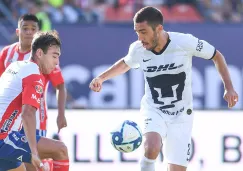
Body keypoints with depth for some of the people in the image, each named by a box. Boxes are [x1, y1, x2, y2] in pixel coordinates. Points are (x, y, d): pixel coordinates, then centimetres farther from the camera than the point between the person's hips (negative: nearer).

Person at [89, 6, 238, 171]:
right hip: (154, 111, 0)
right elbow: (125, 64, 17)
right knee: (151, 149, -33)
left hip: (181, 116, 0)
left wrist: (229, 87, -8)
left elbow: (217, 56, -2)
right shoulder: (137, 49, -9)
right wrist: (101, 77, 5)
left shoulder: (185, 42, -18)